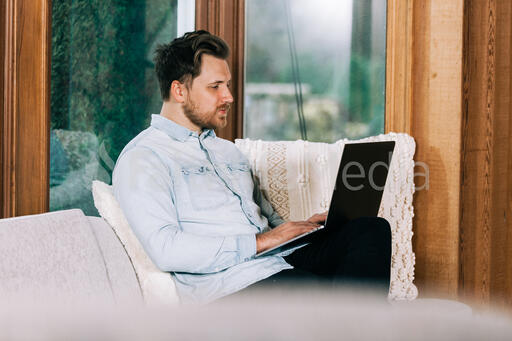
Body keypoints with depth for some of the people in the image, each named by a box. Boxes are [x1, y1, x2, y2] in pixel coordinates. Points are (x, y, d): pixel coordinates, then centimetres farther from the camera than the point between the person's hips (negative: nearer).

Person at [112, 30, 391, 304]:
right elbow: (166, 250, -14)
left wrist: (300, 230, 10)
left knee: (373, 230, -19)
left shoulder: (228, 152, 29)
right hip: (232, 284, -8)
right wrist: (260, 242, -12)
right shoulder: (141, 159, 1)